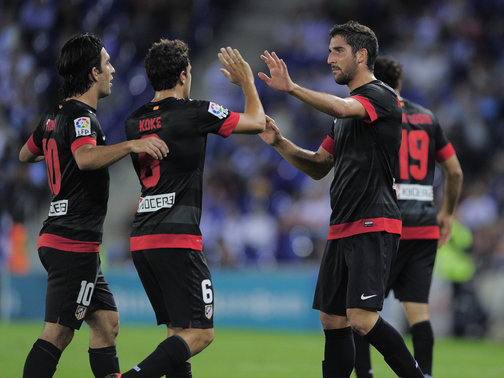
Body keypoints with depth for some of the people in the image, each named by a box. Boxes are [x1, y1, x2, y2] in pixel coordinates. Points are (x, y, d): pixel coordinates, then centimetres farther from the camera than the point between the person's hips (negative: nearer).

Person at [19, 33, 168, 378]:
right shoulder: (80, 116, -15)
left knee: (107, 323, 12)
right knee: (57, 333, -11)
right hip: (74, 243, -10)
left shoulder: (55, 116, 13)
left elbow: (26, 154, 32)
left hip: (59, 238, 10)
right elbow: (86, 158, -36)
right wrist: (131, 145, -44)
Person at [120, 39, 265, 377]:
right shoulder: (194, 112, -7)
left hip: (142, 241, 8)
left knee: (179, 332, 14)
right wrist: (247, 82, 23)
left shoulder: (134, 121, 11)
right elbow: (256, 122, 5)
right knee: (200, 333, -7)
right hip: (178, 238, -8)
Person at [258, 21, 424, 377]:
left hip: (373, 227, -9)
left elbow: (342, 108, -29)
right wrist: (280, 143, 11)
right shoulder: (344, 114, 21)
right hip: (342, 228, 9)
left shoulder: (380, 96, -7)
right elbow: (319, 167, 25)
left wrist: (291, 87, -31)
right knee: (333, 320, 7)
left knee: (362, 317, -19)